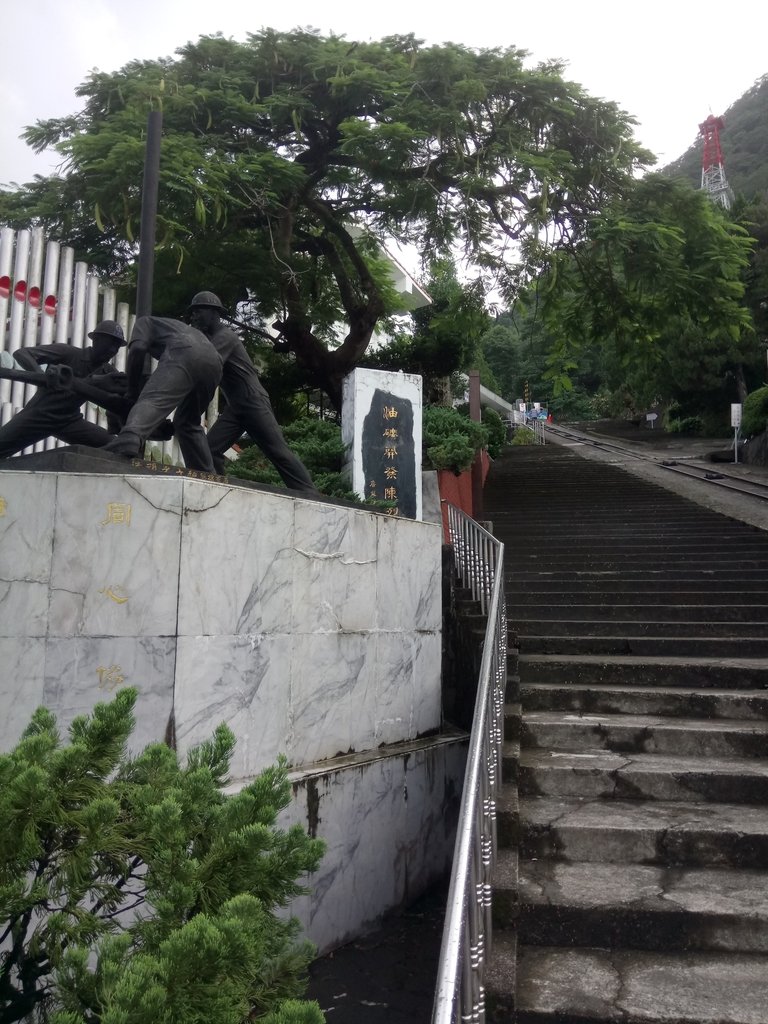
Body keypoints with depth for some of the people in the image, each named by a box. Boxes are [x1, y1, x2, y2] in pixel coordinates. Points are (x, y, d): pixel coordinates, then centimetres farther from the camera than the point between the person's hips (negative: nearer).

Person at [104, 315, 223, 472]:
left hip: (184, 354, -7)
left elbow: (137, 348, 7)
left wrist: (132, 390, 15)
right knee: (188, 423, 21)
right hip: (213, 362, 7)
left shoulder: (145, 321, 28)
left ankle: (129, 440, -51)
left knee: (151, 400, -22)